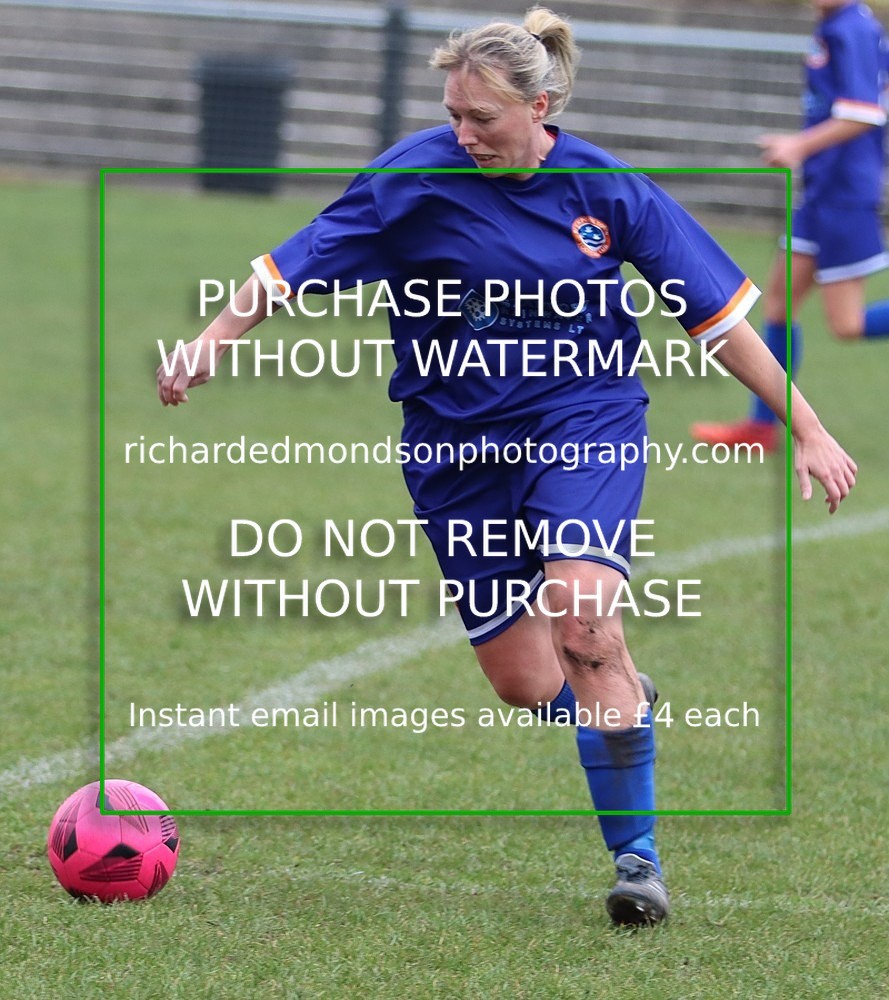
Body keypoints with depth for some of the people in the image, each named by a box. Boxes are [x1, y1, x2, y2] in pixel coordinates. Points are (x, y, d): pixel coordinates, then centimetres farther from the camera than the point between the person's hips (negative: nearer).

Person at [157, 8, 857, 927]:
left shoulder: (606, 189, -8)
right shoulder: (415, 177, -9)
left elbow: (718, 313, -1)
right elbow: (297, 266, -3)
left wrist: (805, 429, -1)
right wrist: (210, 343, -13)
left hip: (585, 420, -2)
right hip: (456, 440, 2)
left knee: (579, 608, -28)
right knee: (523, 685, -1)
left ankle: (638, 855, -17)